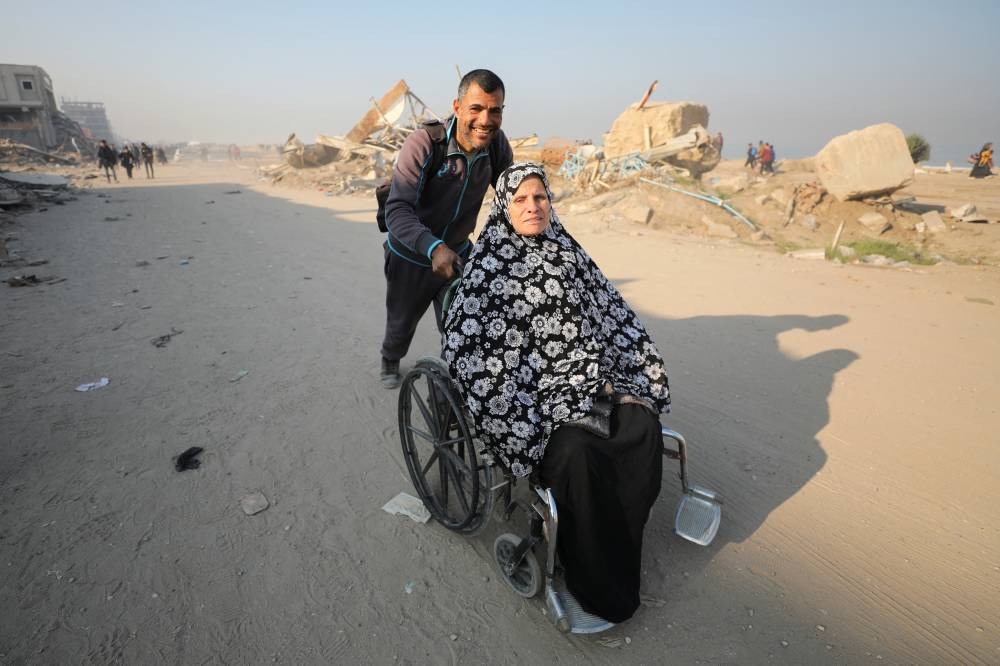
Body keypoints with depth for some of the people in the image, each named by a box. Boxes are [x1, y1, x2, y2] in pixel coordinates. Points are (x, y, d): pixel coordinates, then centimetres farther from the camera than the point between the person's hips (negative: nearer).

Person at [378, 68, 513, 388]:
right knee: (401, 322, 21)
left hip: (457, 251, 3)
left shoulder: (497, 144, -15)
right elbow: (397, 209, -36)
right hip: (412, 256, -2)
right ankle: (390, 361, 54)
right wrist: (433, 248, -52)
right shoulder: (424, 143, -30)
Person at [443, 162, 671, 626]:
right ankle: (598, 583, -4)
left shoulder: (568, 253, 16)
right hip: (532, 388, -5)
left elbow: (612, 315, 16)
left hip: (591, 381, 5)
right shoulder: (488, 266, 0)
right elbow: (466, 342, -8)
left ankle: (612, 547, 0)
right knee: (579, 453, -29)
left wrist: (627, 383, 4)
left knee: (644, 429, -20)